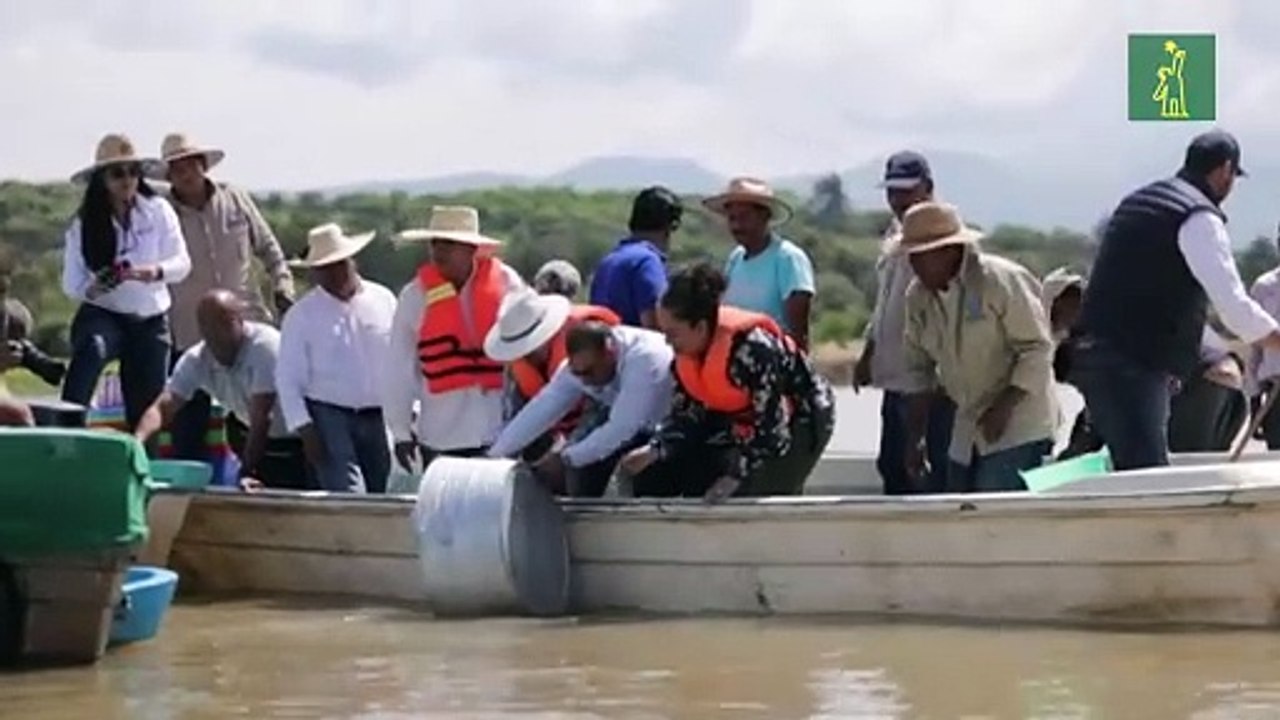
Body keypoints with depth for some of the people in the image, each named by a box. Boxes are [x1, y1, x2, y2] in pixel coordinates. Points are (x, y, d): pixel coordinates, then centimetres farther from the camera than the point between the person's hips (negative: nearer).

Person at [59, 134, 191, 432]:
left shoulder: (158, 211, -2)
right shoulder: (84, 223, -4)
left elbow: (182, 263, -5)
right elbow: (71, 283, -4)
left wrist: (153, 272, -26)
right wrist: (93, 288, -27)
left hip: (150, 321, 2)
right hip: (102, 315, -2)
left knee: (146, 407, 2)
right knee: (91, 348, -36)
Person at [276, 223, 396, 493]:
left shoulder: (384, 301, 7)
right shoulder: (301, 316, 1)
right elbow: (287, 379, 0)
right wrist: (304, 429, -9)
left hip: (381, 419, 3)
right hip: (330, 418, -3)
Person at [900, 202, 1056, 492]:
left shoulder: (1001, 281, -15)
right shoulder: (918, 297, 5)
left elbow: (1037, 350, -14)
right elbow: (918, 370, 12)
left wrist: (1004, 407, -23)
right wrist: (914, 438, 6)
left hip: (1018, 428, -7)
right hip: (967, 435, 7)